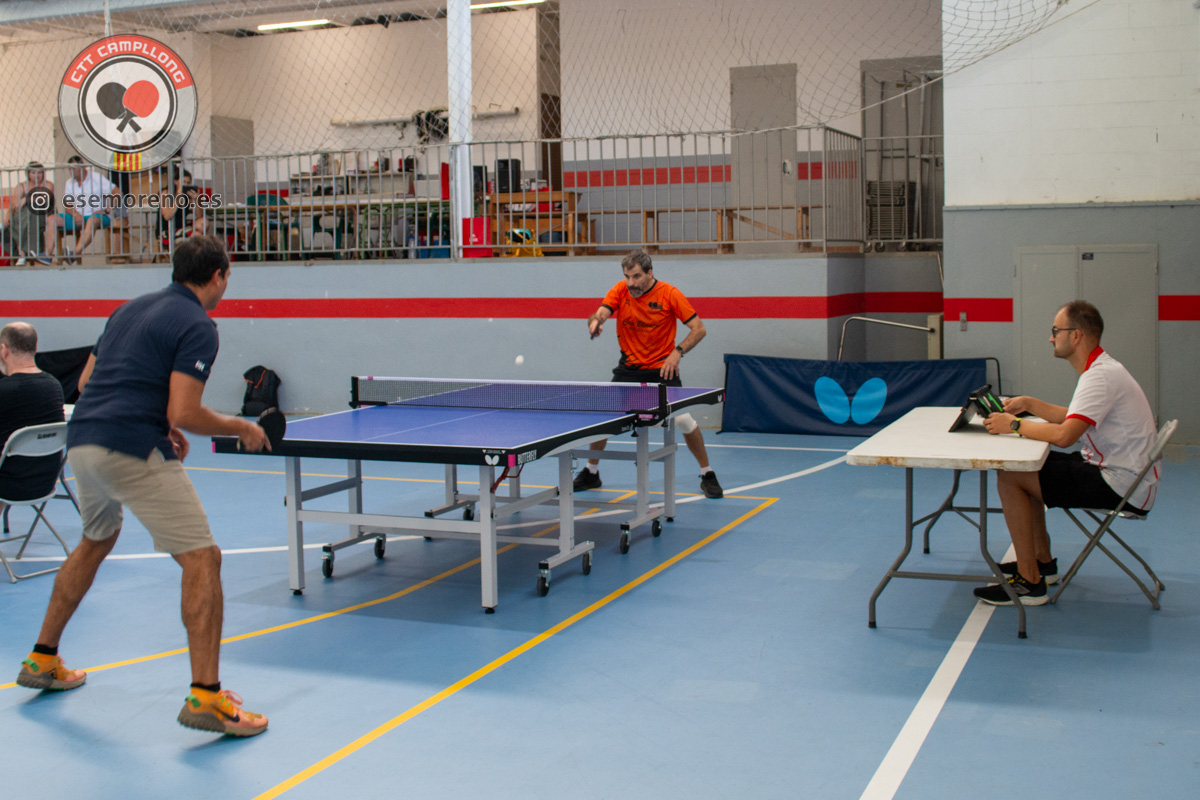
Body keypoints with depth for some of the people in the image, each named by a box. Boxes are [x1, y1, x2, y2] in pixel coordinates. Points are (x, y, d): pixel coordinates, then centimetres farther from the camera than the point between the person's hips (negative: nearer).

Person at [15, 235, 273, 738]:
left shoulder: (130, 309, 19)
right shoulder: (197, 326, -6)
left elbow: (87, 381, 23)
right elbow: (183, 414, -16)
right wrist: (240, 428, 1)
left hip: (81, 441, 9)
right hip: (132, 452, -9)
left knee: (96, 541, 32)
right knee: (201, 559, -6)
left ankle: (42, 660, 41)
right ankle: (205, 696, -12)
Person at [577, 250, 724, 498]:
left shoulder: (670, 294, -14)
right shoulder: (620, 290, -6)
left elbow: (699, 329, -12)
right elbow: (601, 312, -20)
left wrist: (678, 351, -26)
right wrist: (595, 321, -44)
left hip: (662, 369, -3)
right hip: (628, 368, 3)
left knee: (684, 421, -12)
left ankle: (707, 475, 7)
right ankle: (591, 473, 20)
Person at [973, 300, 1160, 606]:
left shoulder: (1101, 376, -22)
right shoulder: (1101, 369, 12)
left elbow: (1064, 435, -31)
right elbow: (1073, 418, 23)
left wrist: (1015, 425, -17)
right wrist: (1029, 404, 11)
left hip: (1121, 484, -11)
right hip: (1111, 469, 11)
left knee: (1010, 479, -16)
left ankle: (1029, 583, -10)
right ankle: (1042, 561, 25)